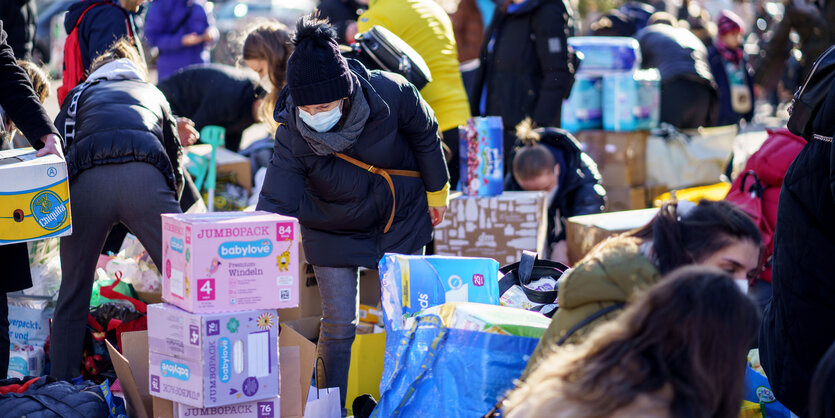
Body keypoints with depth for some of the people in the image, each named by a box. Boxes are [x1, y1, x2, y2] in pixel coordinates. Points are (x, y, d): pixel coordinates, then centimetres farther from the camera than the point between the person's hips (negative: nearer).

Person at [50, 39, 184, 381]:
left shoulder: (80, 93, 35)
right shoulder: (153, 93, 38)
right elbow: (175, 157, 36)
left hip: (86, 181, 0)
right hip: (144, 176, 0)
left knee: (73, 292, 13)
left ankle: (61, 384, 13)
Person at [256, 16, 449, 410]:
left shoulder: (391, 94, -31)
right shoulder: (292, 137, -31)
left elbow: (425, 136, -9)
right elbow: (274, 207, -30)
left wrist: (436, 192, 5)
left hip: (402, 217, 1)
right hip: (334, 228, -1)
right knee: (339, 325, -3)